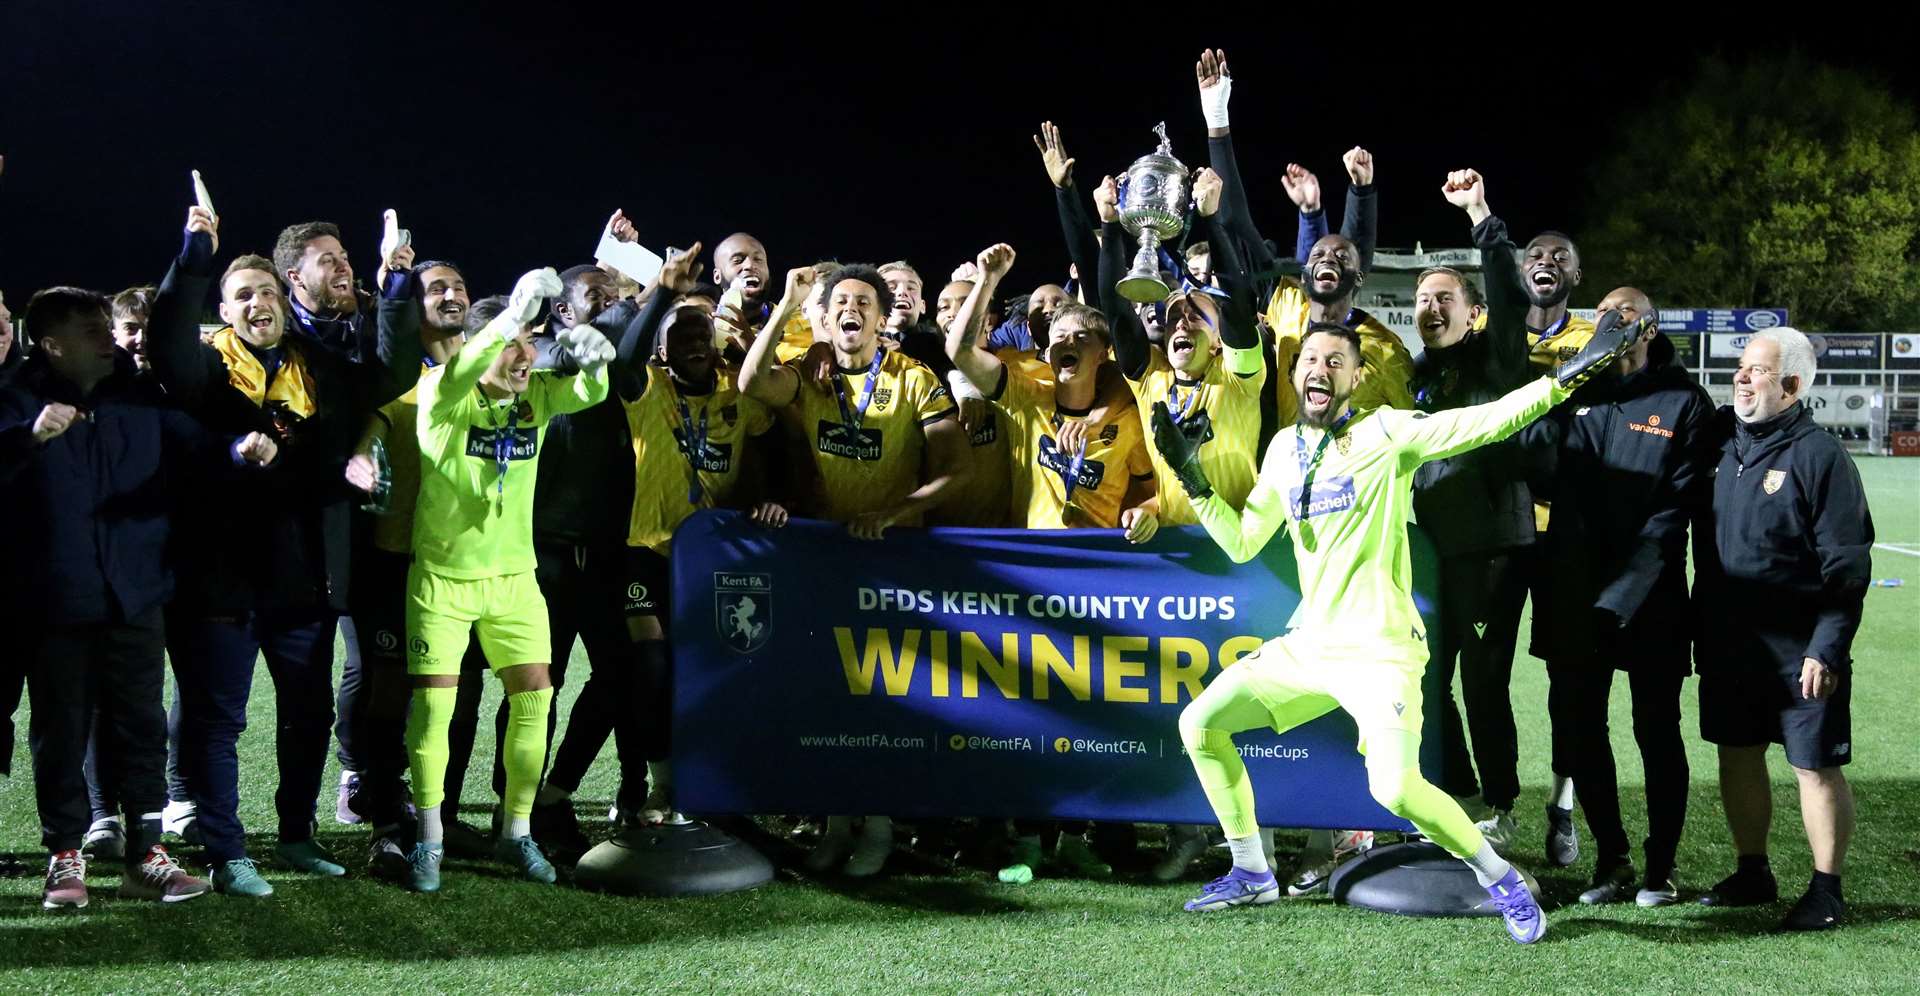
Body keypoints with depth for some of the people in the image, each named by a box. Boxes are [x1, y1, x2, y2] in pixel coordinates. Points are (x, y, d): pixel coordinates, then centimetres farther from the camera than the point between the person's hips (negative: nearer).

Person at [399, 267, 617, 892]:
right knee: (434, 703, -4)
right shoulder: (444, 400, -15)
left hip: (514, 574, 4)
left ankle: (517, 832, 15)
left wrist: (591, 360, -42)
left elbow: (586, 392, -18)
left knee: (534, 696, 1)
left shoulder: (535, 396, -1)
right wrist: (511, 316, -51)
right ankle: (429, 840, 9)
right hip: (443, 575, -4)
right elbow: (452, 381, -37)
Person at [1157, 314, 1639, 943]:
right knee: (1199, 724, 6)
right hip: (1308, 646, 7)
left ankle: (1501, 880, 1)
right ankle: (1251, 874, 21)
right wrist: (1191, 476, 5)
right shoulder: (1284, 450, 11)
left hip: (1379, 650, -7)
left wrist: (1564, 379, -29)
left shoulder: (1386, 434, -7)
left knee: (1396, 788, -24)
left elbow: (1486, 421, -18)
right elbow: (1242, 542, 14)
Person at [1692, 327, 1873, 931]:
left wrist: (1827, 650, -16)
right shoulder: (1720, 435, 4)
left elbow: (1847, 565, -13)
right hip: (1727, 642, 6)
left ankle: (1826, 892, 10)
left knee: (1816, 765, 1)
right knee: (1737, 755, 14)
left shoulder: (1819, 456, -12)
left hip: (1801, 651, -6)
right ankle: (1753, 874, 28)